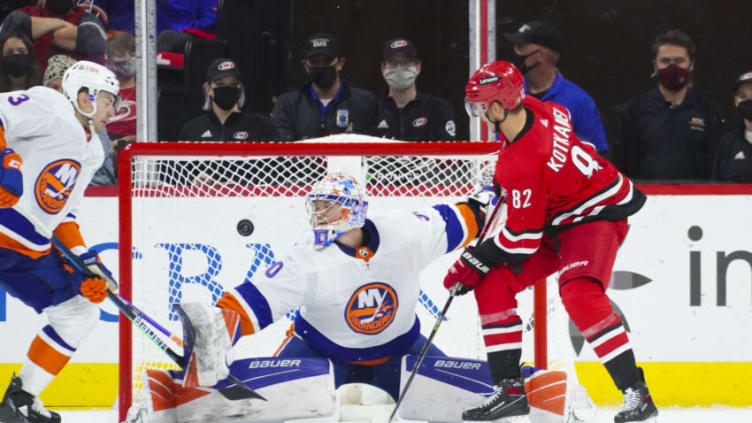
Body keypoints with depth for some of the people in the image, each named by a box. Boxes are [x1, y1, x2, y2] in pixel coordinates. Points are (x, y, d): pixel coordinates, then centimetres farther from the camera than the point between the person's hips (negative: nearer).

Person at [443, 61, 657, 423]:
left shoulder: (522, 164, -31)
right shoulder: (531, 108, -8)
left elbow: (522, 236, -23)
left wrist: (476, 261, -10)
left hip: (597, 214, -10)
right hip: (556, 219, 10)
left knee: (579, 294, -33)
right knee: (492, 284, 2)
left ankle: (636, 393, -31)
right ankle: (510, 389, 7)